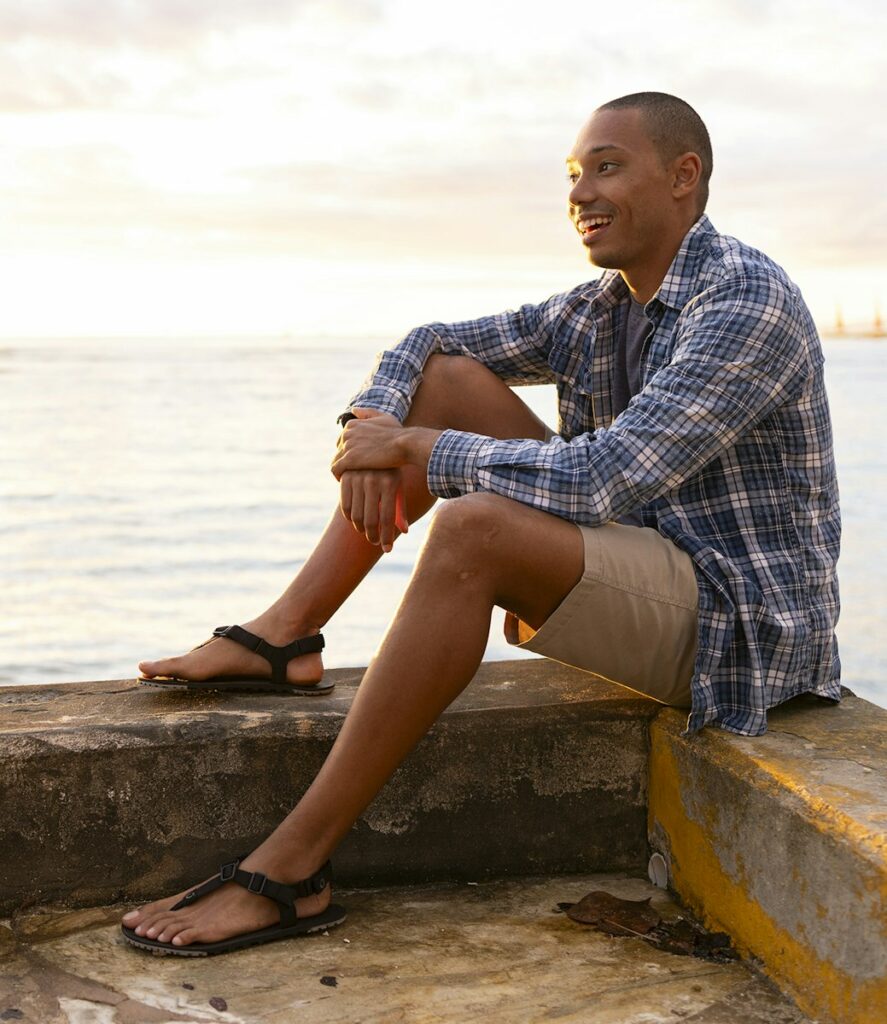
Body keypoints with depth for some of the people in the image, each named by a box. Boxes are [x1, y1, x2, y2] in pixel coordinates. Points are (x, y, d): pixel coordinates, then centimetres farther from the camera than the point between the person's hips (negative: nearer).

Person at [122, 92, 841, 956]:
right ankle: (284, 635, -4)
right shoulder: (600, 310, 8)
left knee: (473, 530, -34)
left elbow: (603, 481, -30)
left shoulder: (748, 303, -19)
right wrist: (373, 434, -10)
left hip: (737, 626, -9)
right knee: (445, 377, 1)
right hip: (647, 572, 9)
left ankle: (289, 869, -29)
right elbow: (417, 347, 13)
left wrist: (413, 448, -21)